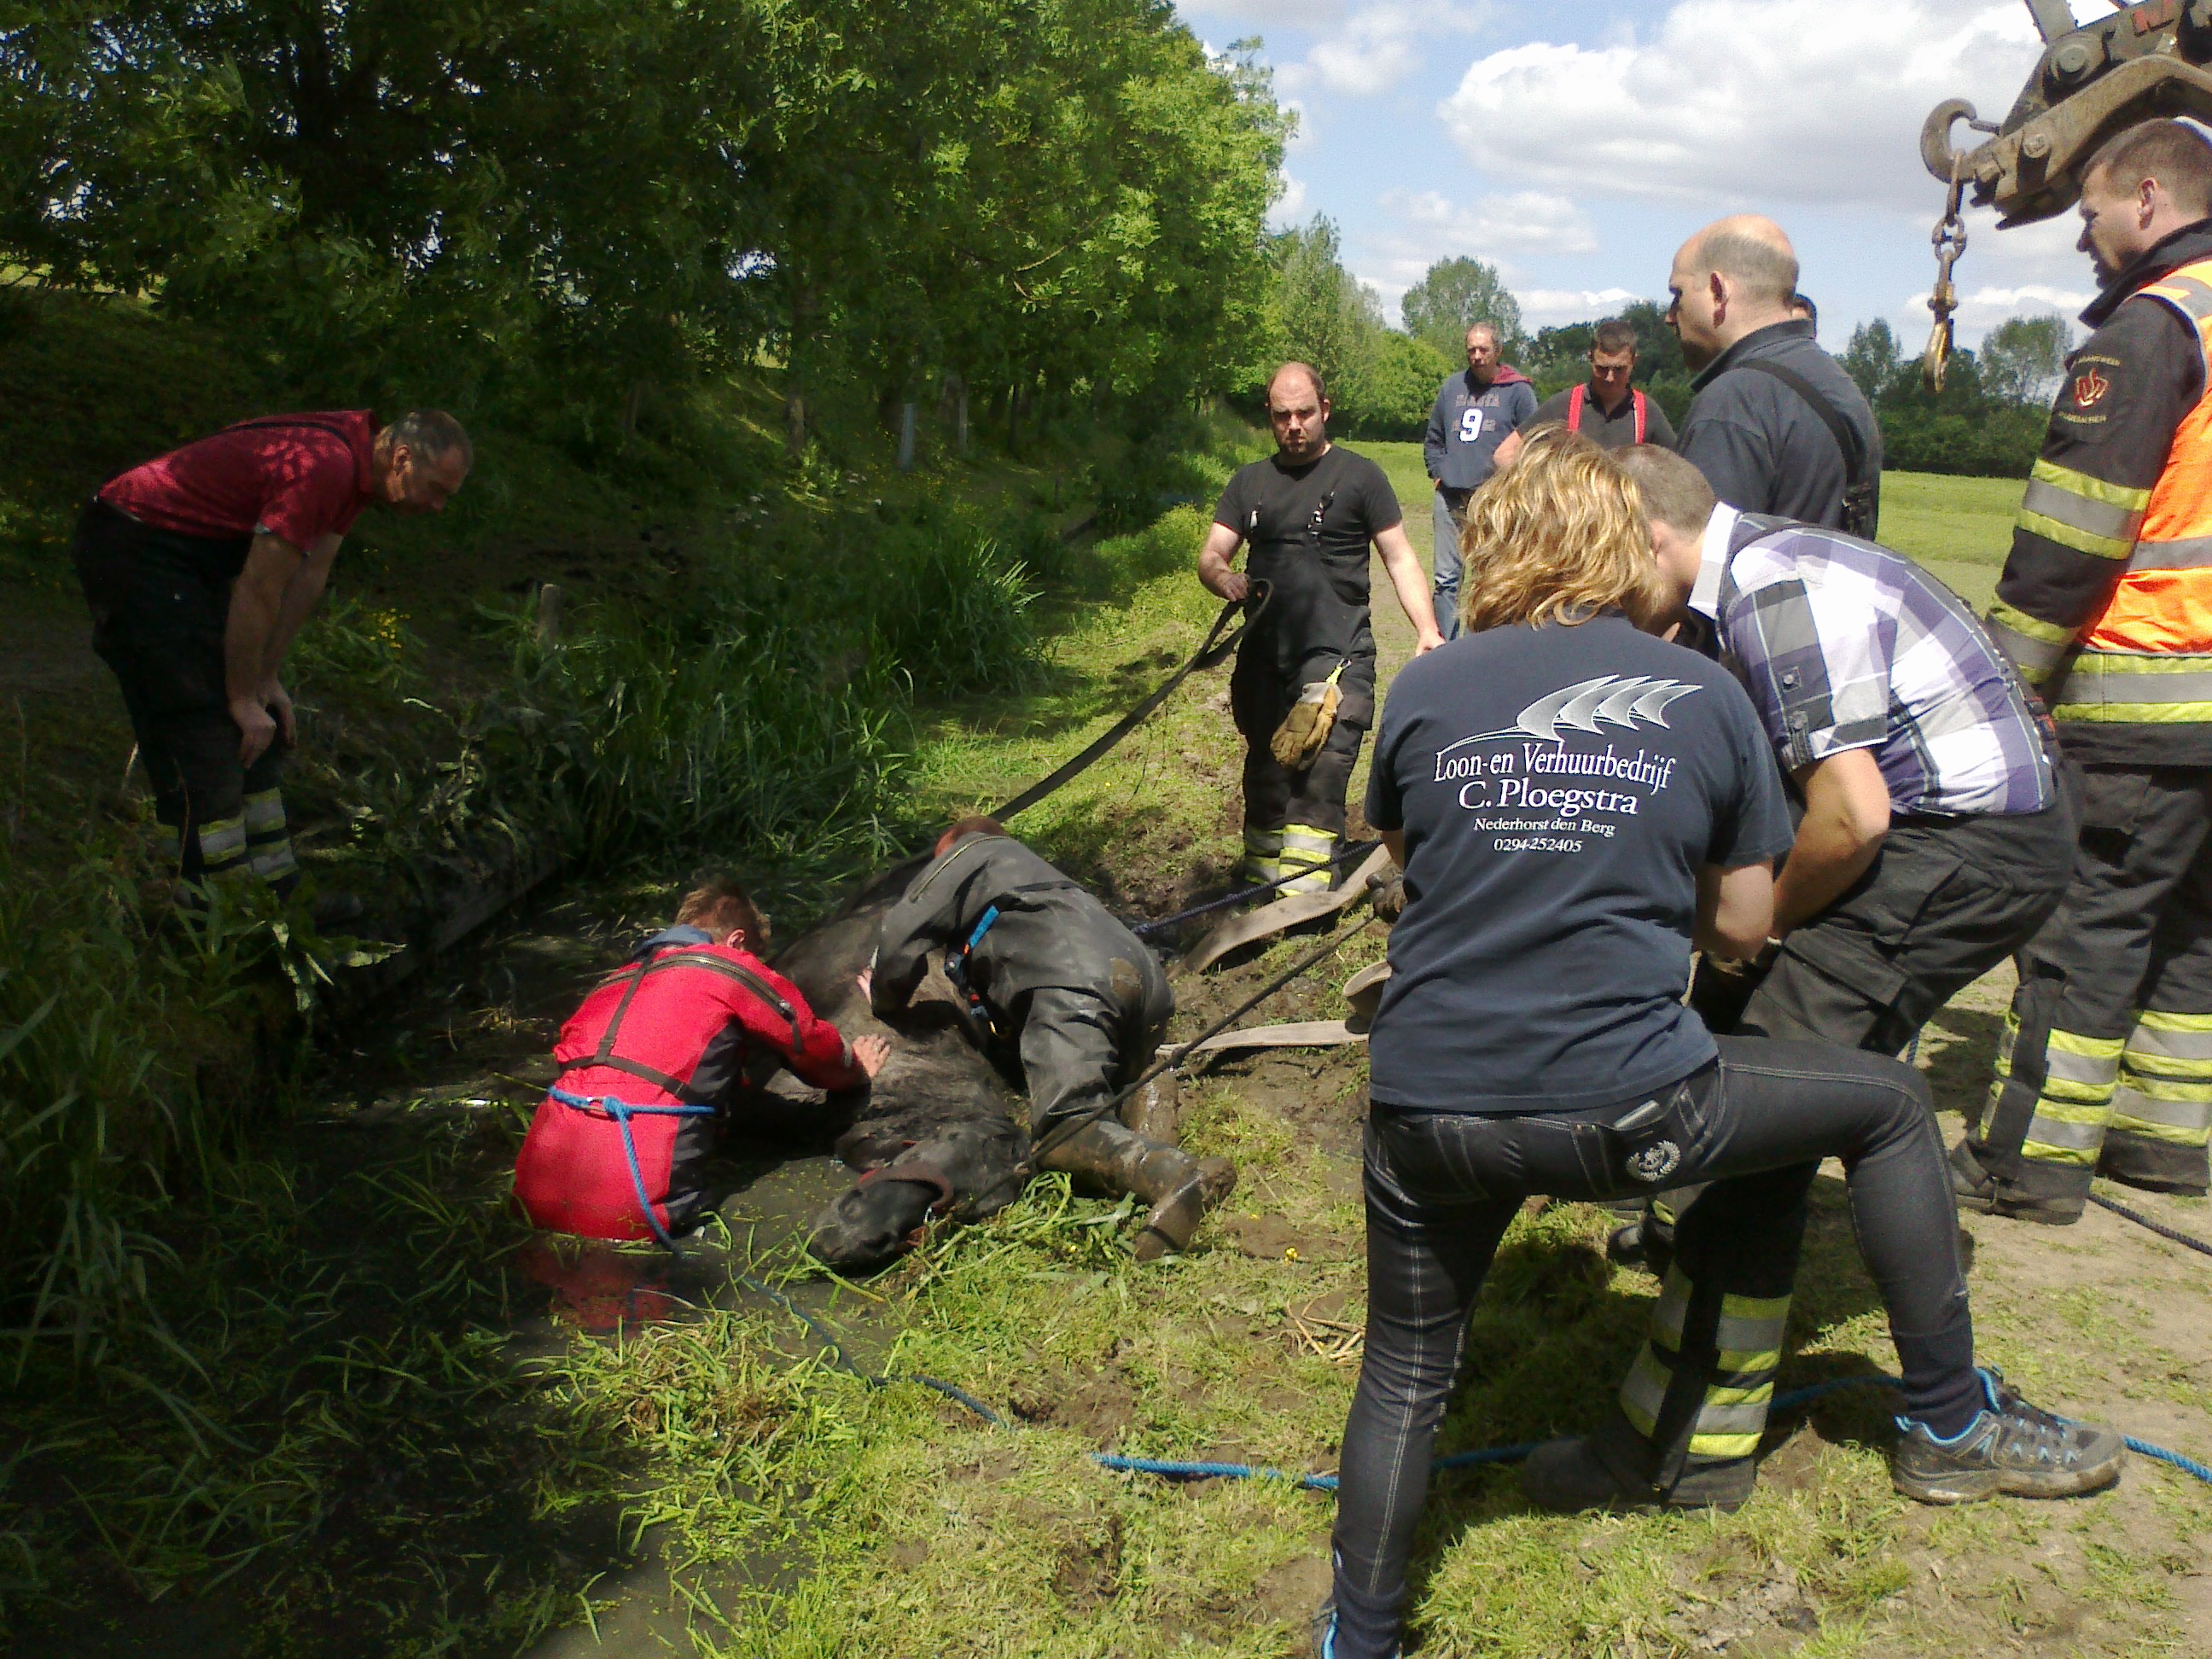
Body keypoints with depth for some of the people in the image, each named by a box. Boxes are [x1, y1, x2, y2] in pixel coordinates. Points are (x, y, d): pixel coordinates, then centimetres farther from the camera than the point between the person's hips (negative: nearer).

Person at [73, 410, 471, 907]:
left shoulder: (357, 463, 2)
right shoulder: (324, 466, -28)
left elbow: (309, 573, 6)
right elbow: (258, 590, -24)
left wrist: (267, 679, 6)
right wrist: (243, 698, -15)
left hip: (194, 556, 10)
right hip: (131, 546, -10)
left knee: (261, 728, 10)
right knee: (199, 732, -11)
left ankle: (275, 888, 17)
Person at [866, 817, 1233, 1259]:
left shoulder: (969, 851, 25)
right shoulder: (1032, 865, 46)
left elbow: (902, 936, 13)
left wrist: (886, 1002, 30)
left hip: (1073, 983, -8)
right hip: (1142, 977, 8)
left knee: (1065, 1126, -23)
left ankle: (1178, 1176, -48)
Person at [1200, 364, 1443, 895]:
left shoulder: (1359, 475, 5)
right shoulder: (1249, 482, 17)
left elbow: (1399, 557, 4)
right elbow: (1210, 556, 11)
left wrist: (1426, 629, -9)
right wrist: (1224, 578, -14)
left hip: (1336, 655, -4)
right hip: (1264, 653, 4)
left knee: (1322, 773, -15)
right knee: (1265, 772, 7)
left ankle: (1303, 894, -17)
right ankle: (1258, 893, 15)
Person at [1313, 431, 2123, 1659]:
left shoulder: (1424, 690, 7)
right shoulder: (1708, 696, 6)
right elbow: (1743, 926, 13)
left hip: (1425, 1114, 2)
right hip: (1622, 1106, -1)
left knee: (1404, 1373, 25)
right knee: (1884, 1104, 24)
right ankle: (1950, 1423, 39)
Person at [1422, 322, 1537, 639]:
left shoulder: (1518, 390, 3)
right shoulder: (1452, 387, 16)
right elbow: (1433, 440, 25)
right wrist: (1439, 473, 12)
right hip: (1450, 498, 4)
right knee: (1446, 578, 4)